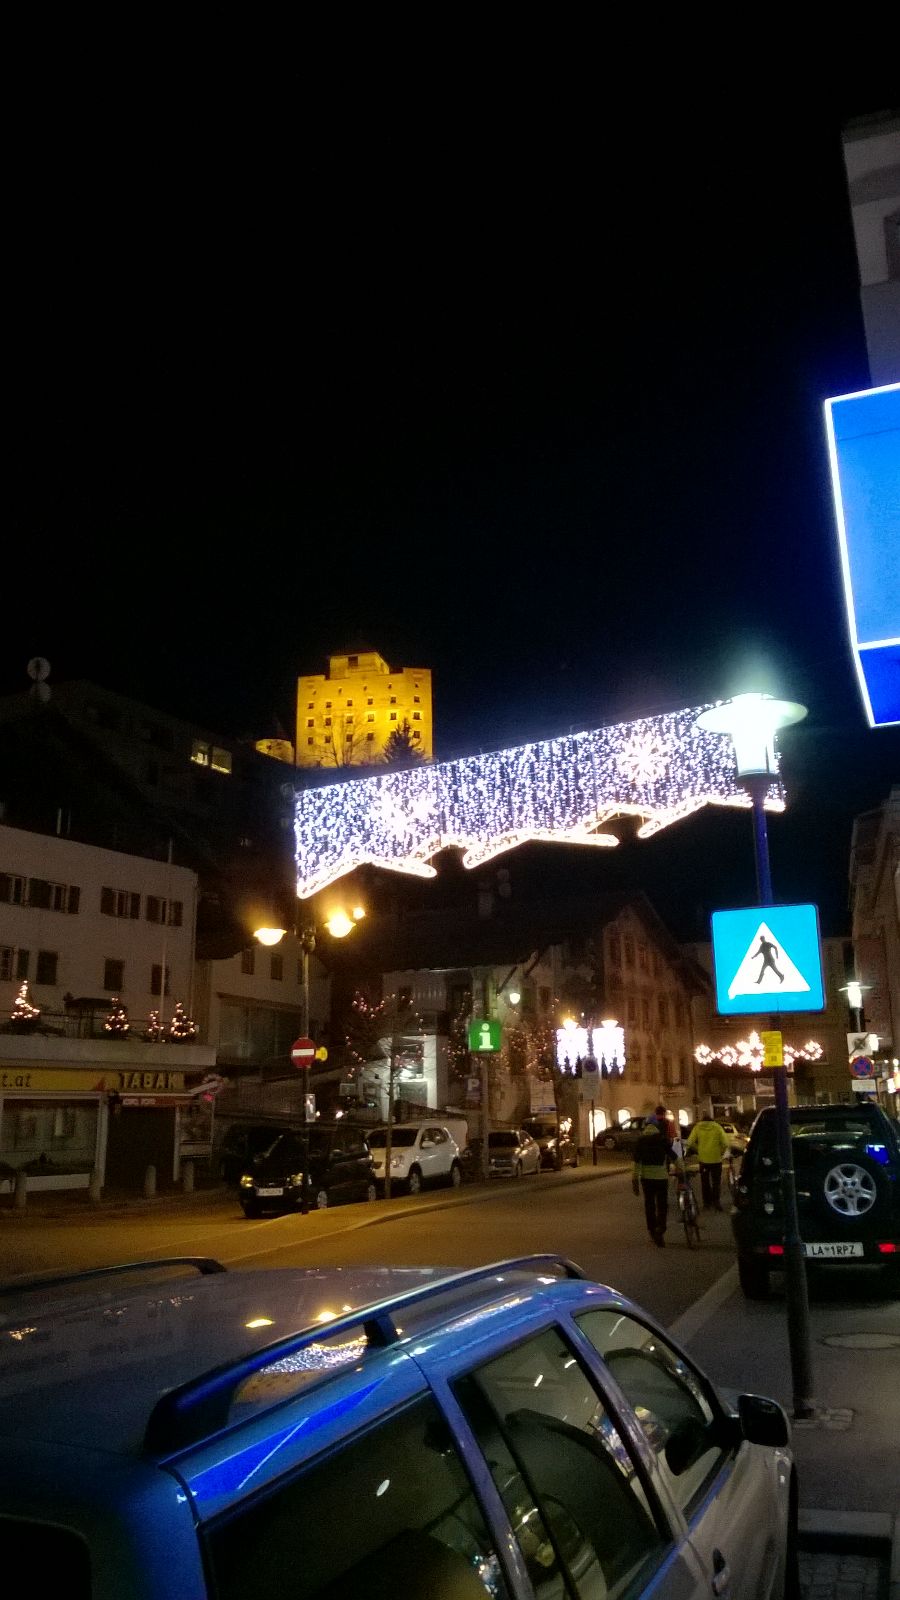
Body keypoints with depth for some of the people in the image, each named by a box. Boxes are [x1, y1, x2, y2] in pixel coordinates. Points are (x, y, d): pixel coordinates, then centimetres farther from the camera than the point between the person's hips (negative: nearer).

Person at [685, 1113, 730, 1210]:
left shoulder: (697, 1127, 1)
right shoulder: (718, 1127, -1)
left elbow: (690, 1143, -6)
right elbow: (725, 1143, -8)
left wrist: (698, 1150, 8)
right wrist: (721, 1153, 7)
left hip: (703, 1159, 1)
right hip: (716, 1159, -1)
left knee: (705, 1182, 12)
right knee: (716, 1182, 10)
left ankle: (707, 1203, 13)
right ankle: (716, 1201, -1)